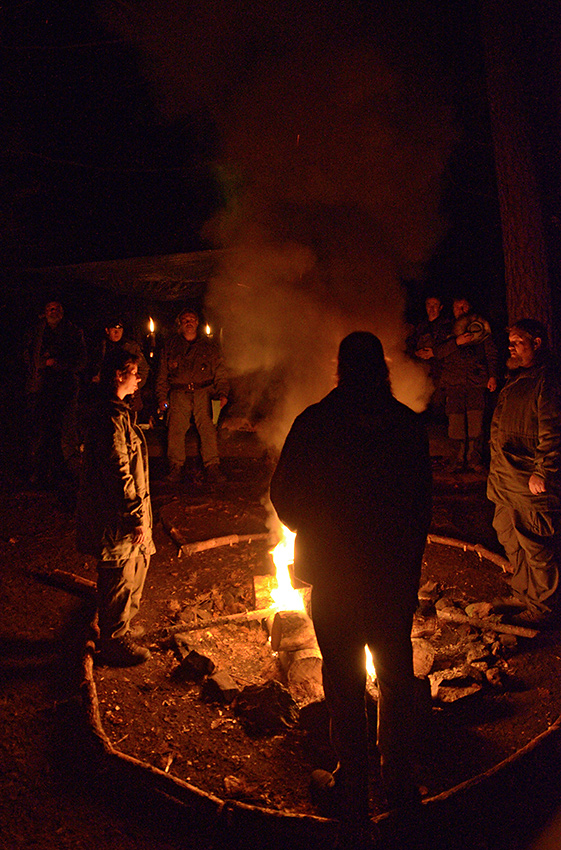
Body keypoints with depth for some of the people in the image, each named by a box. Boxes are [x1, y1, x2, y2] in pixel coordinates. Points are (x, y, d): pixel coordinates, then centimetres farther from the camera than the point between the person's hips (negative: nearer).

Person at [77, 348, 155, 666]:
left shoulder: (117, 412, 12)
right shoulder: (113, 417, -22)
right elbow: (119, 473, -25)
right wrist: (137, 517, -21)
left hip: (123, 513, 11)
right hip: (117, 519, -11)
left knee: (137, 565, 22)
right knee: (120, 579, 3)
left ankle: (122, 626, 40)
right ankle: (115, 643, 20)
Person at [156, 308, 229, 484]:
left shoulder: (209, 347, 16)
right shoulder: (170, 346, 17)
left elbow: (220, 373, 15)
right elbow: (162, 375, 18)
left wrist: (222, 393, 0)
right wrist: (162, 397, 8)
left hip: (203, 392, -1)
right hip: (179, 395, 1)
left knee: (208, 428, -13)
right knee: (175, 429, -11)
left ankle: (212, 466, -6)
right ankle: (176, 466, 4)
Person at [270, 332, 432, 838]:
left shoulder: (313, 422, -11)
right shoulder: (410, 424, -6)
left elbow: (284, 497, -5)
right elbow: (423, 505, -1)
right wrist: (411, 563, 11)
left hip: (334, 576, -2)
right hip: (397, 573, 2)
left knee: (345, 685, 13)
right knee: (397, 678, 21)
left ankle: (354, 793, 27)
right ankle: (400, 782, 36)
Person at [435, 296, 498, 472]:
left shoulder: (480, 327, 16)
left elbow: (491, 352, 14)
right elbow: (438, 352, 3)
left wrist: (492, 375, 4)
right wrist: (456, 342, -11)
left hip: (476, 380, 0)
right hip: (454, 381, 0)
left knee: (476, 420, -6)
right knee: (456, 420, -4)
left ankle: (474, 457, 2)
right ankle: (460, 458, 5)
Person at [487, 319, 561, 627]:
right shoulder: (517, 378, 16)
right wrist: (498, 469, 25)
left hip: (531, 486, -10)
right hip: (506, 481, 10)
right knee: (511, 540, 19)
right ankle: (523, 594, 36)